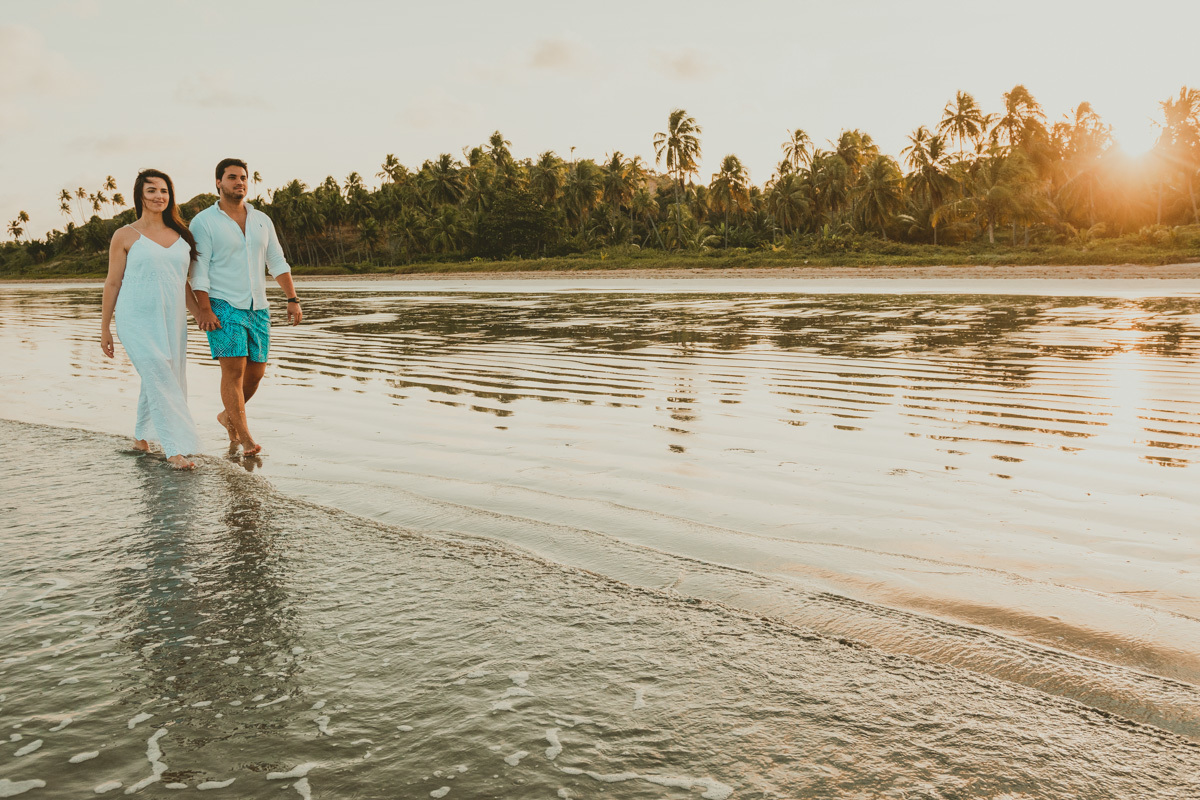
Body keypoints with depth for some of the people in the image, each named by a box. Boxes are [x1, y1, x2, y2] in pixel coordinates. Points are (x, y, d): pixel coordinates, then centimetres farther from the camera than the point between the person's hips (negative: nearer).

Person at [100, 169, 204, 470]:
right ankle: (176, 449, -18)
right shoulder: (126, 236, 0)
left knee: (163, 382, 11)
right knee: (160, 380, -16)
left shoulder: (180, 235, 12)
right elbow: (112, 283, 3)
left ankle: (141, 437, 33)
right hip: (137, 321, -5)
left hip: (171, 322, 5)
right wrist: (105, 328, 3)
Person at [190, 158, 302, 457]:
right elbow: (199, 269, -9)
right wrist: (204, 308, -18)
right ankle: (246, 438, -9)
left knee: (255, 371, 7)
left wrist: (293, 300, 4)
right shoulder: (204, 222, -4)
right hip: (223, 307, -5)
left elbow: (277, 262, 12)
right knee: (233, 368, -13)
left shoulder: (261, 220, 11)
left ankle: (228, 416, 33)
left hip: (257, 308, 5)